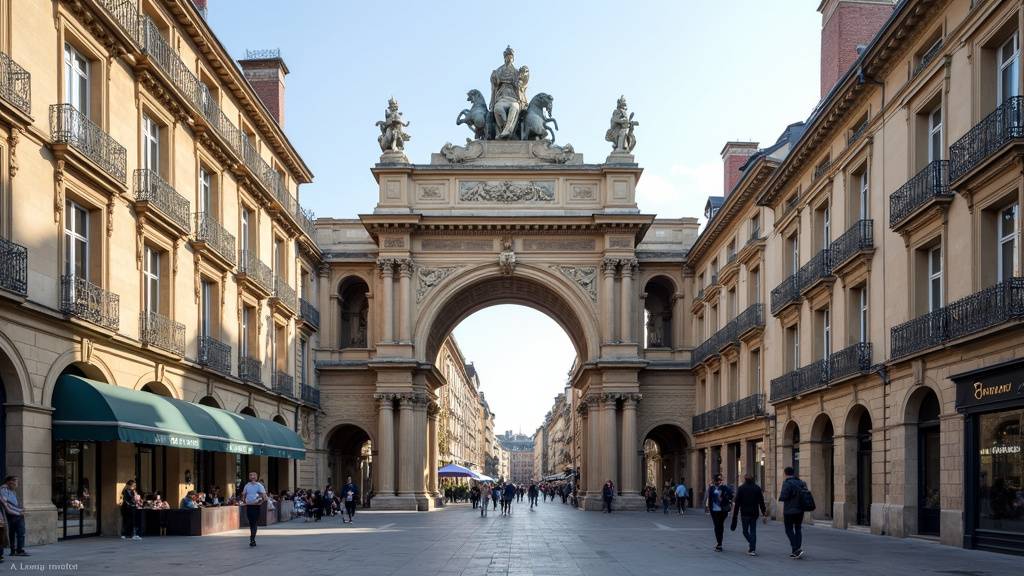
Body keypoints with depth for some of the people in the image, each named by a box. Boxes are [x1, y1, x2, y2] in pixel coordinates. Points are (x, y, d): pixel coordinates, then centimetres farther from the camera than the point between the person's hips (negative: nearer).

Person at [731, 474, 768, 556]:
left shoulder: (741, 489, -3)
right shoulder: (757, 488, 6)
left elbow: (737, 503, -4)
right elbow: (761, 502, 5)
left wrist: (735, 515, -1)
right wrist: (764, 514, 8)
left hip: (745, 513, -3)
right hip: (754, 513, 3)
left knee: (745, 530, 9)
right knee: (753, 530, 8)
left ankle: (751, 543, -16)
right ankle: (752, 549, 1)